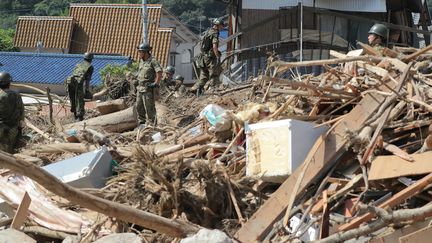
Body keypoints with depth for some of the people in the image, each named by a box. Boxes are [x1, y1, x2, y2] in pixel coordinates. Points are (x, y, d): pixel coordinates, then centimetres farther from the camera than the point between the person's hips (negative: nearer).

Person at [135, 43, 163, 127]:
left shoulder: (153, 61, -12)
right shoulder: (141, 61, 14)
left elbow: (159, 72, -23)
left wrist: (156, 84, -22)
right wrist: (137, 80, 20)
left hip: (148, 89, -9)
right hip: (140, 88, 9)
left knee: (149, 107, -6)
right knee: (139, 107, 13)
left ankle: (150, 124, 0)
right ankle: (142, 122, 24)